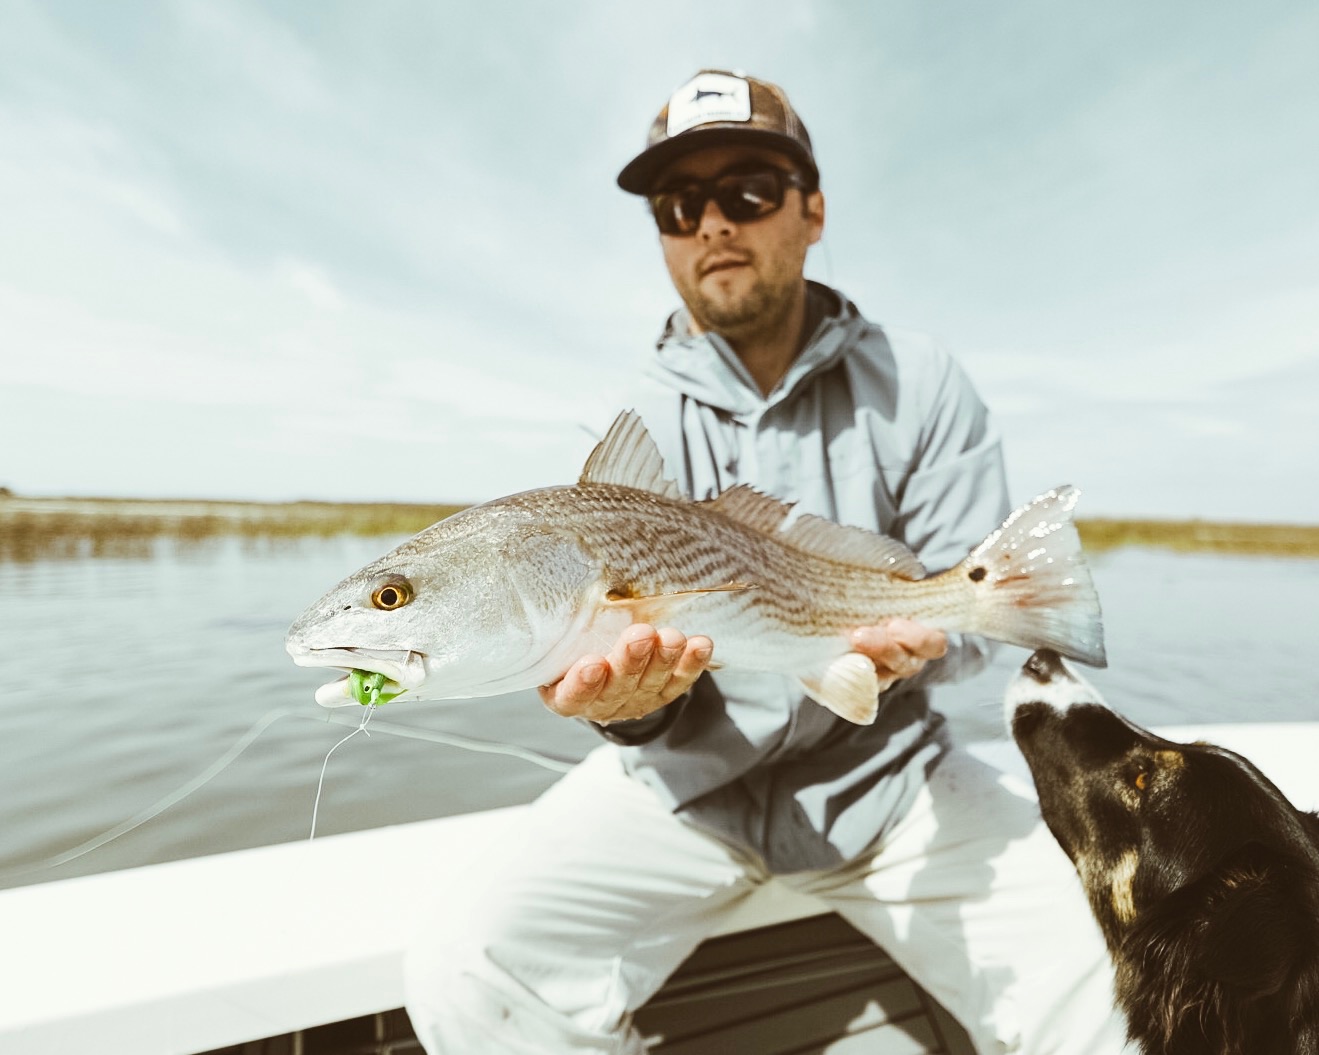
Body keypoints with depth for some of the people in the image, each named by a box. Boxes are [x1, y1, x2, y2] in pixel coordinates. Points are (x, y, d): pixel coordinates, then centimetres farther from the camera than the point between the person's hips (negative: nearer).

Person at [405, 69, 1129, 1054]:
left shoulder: (918, 382, -1)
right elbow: (613, 622, -5)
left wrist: (913, 638, -26)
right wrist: (624, 691, -28)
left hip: (883, 767, 1)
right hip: (688, 772, 0)